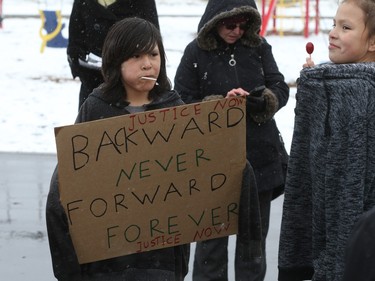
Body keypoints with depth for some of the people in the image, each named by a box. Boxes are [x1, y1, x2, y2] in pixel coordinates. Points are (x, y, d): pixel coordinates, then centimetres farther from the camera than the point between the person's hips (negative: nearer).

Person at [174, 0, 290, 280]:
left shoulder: (259, 47, 0)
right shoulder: (196, 52, -8)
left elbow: (281, 89, 2)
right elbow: (184, 105, -8)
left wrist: (264, 102, -19)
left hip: (260, 155, 3)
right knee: (212, 234, 9)